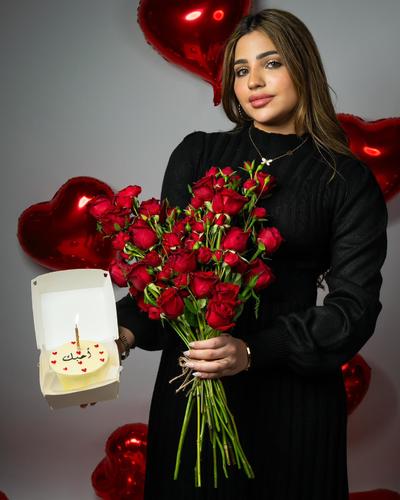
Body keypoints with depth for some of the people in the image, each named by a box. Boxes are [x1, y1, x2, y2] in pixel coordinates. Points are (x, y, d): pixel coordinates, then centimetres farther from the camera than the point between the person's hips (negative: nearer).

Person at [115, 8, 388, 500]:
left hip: (294, 385, -1)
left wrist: (254, 350, -21)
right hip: (191, 380, 2)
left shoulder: (348, 181, -2)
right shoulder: (197, 154, 5)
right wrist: (126, 331, -14)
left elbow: (355, 303, -8)